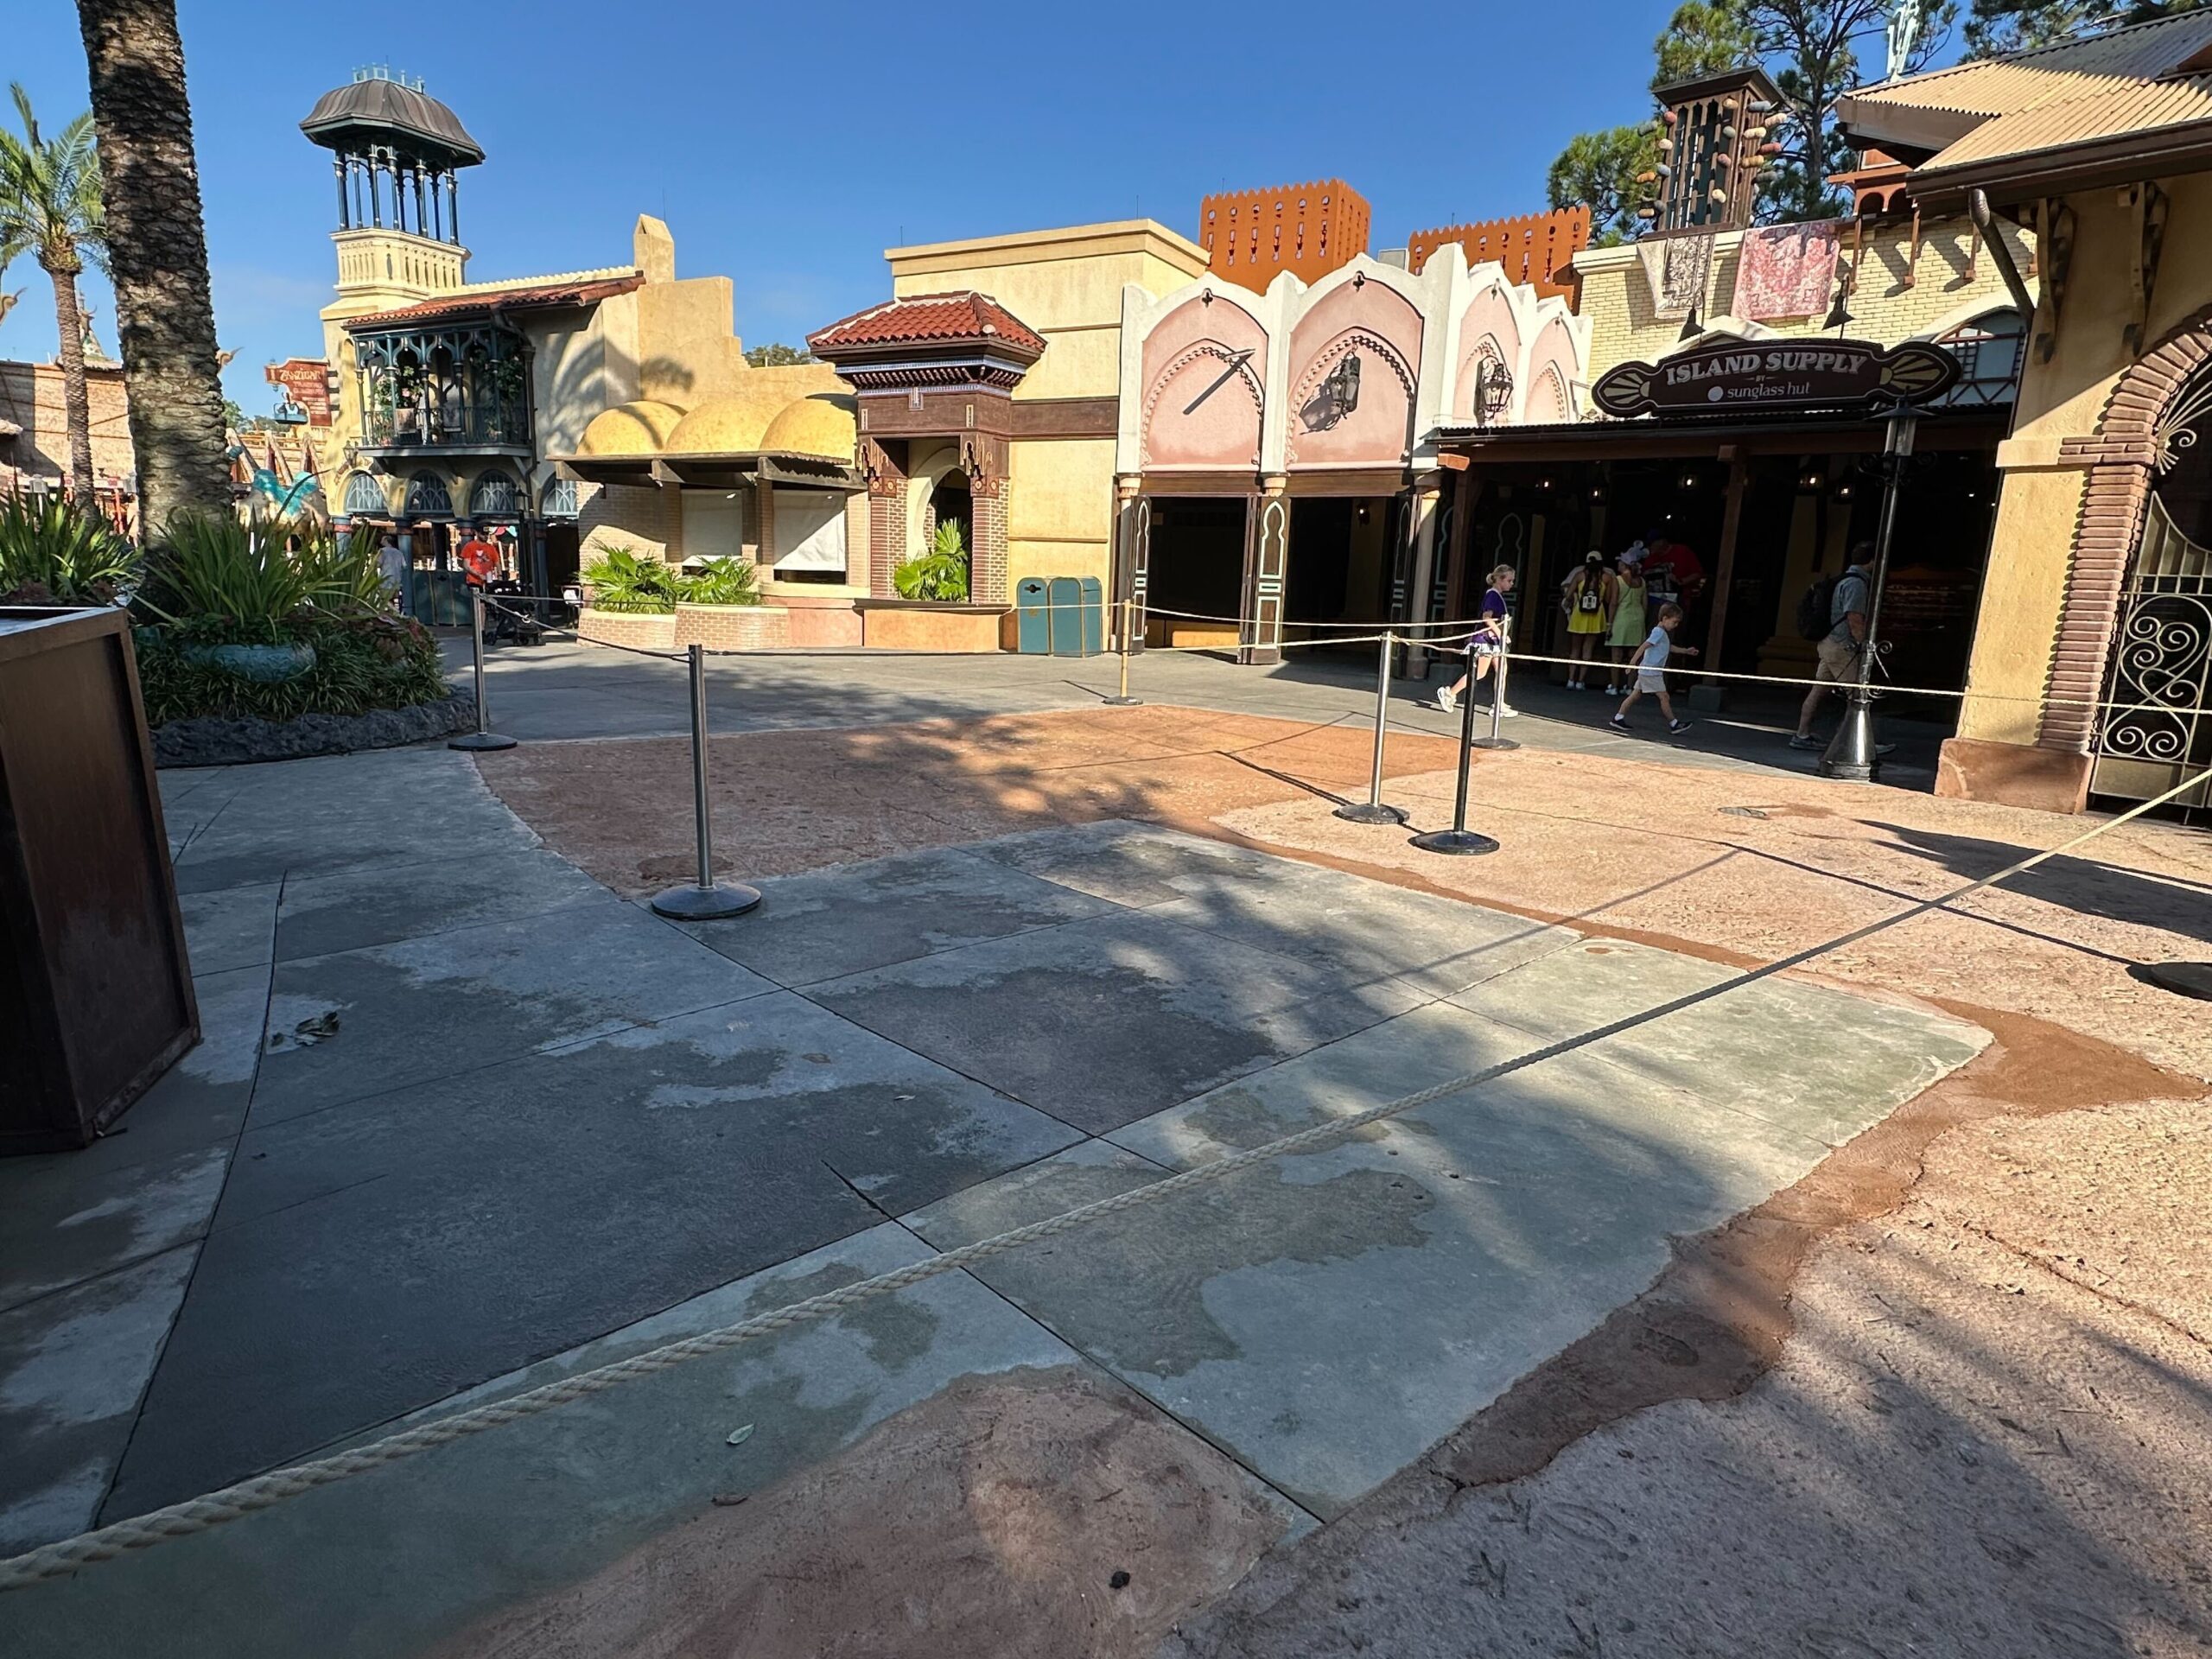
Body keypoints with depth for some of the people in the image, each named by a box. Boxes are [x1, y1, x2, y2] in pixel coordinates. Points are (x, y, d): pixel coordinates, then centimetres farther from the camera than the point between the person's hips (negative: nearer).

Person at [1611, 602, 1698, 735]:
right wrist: (1633, 662, -30)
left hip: (1645, 672, 10)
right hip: (1651, 672, -10)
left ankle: (1618, 718, 9)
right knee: (1663, 696, -5)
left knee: (1635, 694, 9)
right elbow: (1644, 646, -23)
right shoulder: (1658, 632, -14)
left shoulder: (1663, 633, 17)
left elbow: (1670, 647, 35)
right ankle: (1674, 724, 0)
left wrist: (1686, 651, 33)